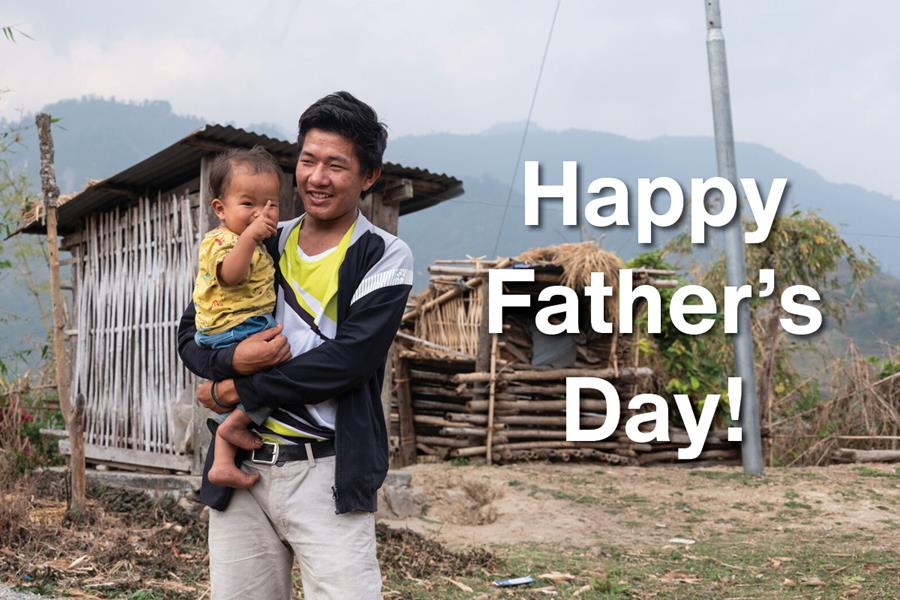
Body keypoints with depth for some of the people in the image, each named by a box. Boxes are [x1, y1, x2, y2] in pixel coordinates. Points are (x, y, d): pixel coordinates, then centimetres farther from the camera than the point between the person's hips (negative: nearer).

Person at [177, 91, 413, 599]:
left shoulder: (384, 257, 0)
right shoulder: (263, 245, 13)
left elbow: (349, 359, -13)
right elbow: (190, 335, 12)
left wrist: (236, 392, -10)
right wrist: (233, 361, -12)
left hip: (327, 474, -4)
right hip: (241, 467, 4)